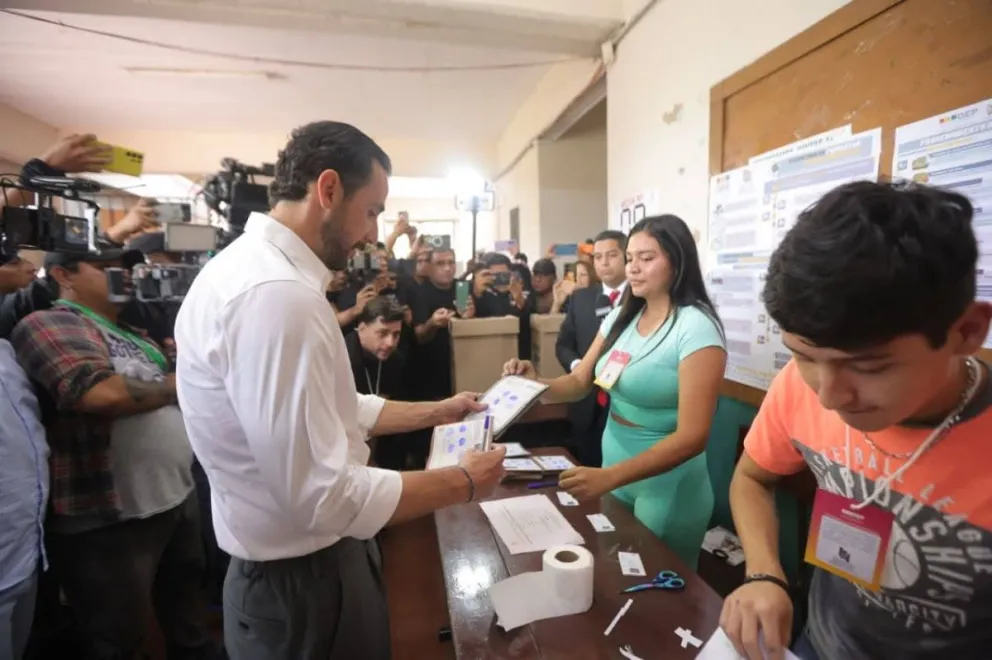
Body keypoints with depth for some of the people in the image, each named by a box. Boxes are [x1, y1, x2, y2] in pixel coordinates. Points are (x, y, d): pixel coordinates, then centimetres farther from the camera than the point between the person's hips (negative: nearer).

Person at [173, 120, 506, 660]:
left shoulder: (258, 269, 5)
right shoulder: (276, 292, -30)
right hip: (303, 580, -9)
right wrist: (463, 482, -19)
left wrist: (434, 412, 9)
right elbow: (325, 496, -31)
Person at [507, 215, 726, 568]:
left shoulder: (696, 328, -19)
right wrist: (536, 383, -18)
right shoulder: (620, 317, 1)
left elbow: (692, 436, -24)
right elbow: (579, 382, 4)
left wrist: (608, 477, -33)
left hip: (667, 487, -6)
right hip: (615, 474, 6)